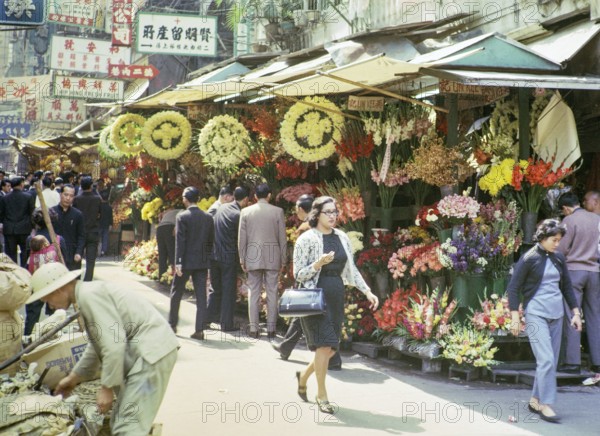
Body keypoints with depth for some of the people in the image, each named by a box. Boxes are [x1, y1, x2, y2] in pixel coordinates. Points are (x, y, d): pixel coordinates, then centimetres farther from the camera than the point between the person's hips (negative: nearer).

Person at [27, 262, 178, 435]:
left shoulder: (89, 295, -13)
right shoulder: (91, 293, 18)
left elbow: (114, 344, -20)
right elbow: (99, 344, 30)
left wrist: (106, 387, -13)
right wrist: (74, 377, 36)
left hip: (151, 351, -11)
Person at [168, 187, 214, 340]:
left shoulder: (182, 217, -10)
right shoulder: (208, 218, 4)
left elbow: (180, 241, -14)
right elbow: (211, 241, 8)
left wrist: (178, 263, -14)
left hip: (186, 261, -3)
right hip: (202, 262, 3)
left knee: (176, 293, 14)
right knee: (201, 295, 2)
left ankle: (172, 324, 25)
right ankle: (200, 330, -2)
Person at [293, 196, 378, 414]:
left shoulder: (342, 237, 10)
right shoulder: (307, 239, -6)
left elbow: (351, 269, 15)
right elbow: (299, 274, -6)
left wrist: (367, 291, 6)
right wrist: (319, 263, -22)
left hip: (336, 296, 6)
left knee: (331, 348, 7)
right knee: (324, 345, -10)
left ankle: (304, 376, 33)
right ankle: (322, 395, 5)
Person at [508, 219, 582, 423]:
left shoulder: (559, 258, 8)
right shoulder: (529, 258, -7)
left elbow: (567, 286, 19)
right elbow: (513, 287, -5)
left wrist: (575, 312, 15)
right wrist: (515, 317, -8)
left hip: (556, 314, 6)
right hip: (536, 314, -6)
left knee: (552, 361, 8)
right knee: (546, 359, -13)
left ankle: (535, 400, 21)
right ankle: (546, 404, -8)